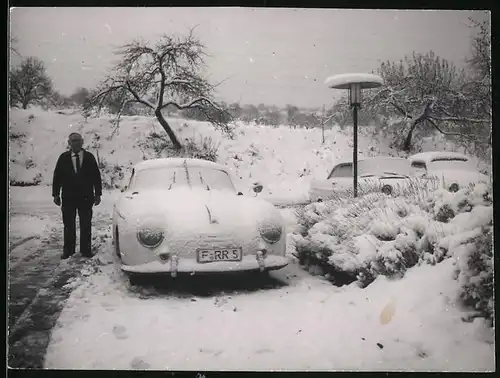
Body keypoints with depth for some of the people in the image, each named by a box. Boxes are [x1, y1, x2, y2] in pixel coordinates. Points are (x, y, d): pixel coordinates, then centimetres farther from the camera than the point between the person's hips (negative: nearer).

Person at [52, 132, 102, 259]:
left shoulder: (89, 157, 4)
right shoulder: (63, 158, 4)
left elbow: (96, 176, 5)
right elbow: (57, 177, 4)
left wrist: (98, 194, 1)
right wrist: (56, 194, 0)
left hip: (86, 197, 0)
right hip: (68, 197, 0)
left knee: (86, 225, 4)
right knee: (69, 225, 5)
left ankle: (85, 249, 11)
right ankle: (68, 250, 12)